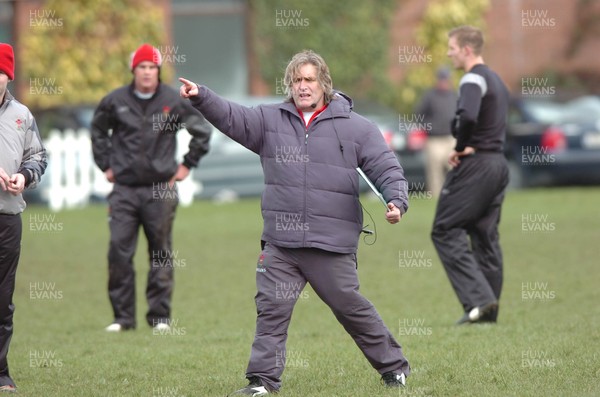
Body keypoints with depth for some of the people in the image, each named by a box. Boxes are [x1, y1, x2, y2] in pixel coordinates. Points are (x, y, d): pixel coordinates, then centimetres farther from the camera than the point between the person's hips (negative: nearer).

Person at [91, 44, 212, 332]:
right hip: (124, 189, 1)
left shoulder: (174, 102, 0)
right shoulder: (115, 102, 4)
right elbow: (98, 131, 22)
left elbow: (202, 130, 12)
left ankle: (160, 316, 9)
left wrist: (188, 164, 9)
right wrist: (105, 165, 16)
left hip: (161, 190, -1)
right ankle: (123, 317, 2)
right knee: (119, 252, -5)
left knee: (161, 254, 3)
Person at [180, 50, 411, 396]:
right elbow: (232, 117, -3)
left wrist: (396, 200, -17)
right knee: (271, 308, -3)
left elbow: (387, 169, 0)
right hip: (280, 244, 3)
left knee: (352, 308, 6)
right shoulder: (271, 120, 9)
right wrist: (201, 97, -20)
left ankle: (394, 367, 23)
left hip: (332, 245, -3)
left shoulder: (356, 127, 1)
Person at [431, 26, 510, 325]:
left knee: (446, 231, -5)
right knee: (485, 236, 11)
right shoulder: (496, 81, 19)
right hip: (498, 163, 9)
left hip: (474, 166, -9)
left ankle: (478, 298, -16)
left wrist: (460, 148, -15)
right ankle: (489, 310, 10)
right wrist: (468, 146, 8)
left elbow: (468, 117, -31)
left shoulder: (473, 79, -12)